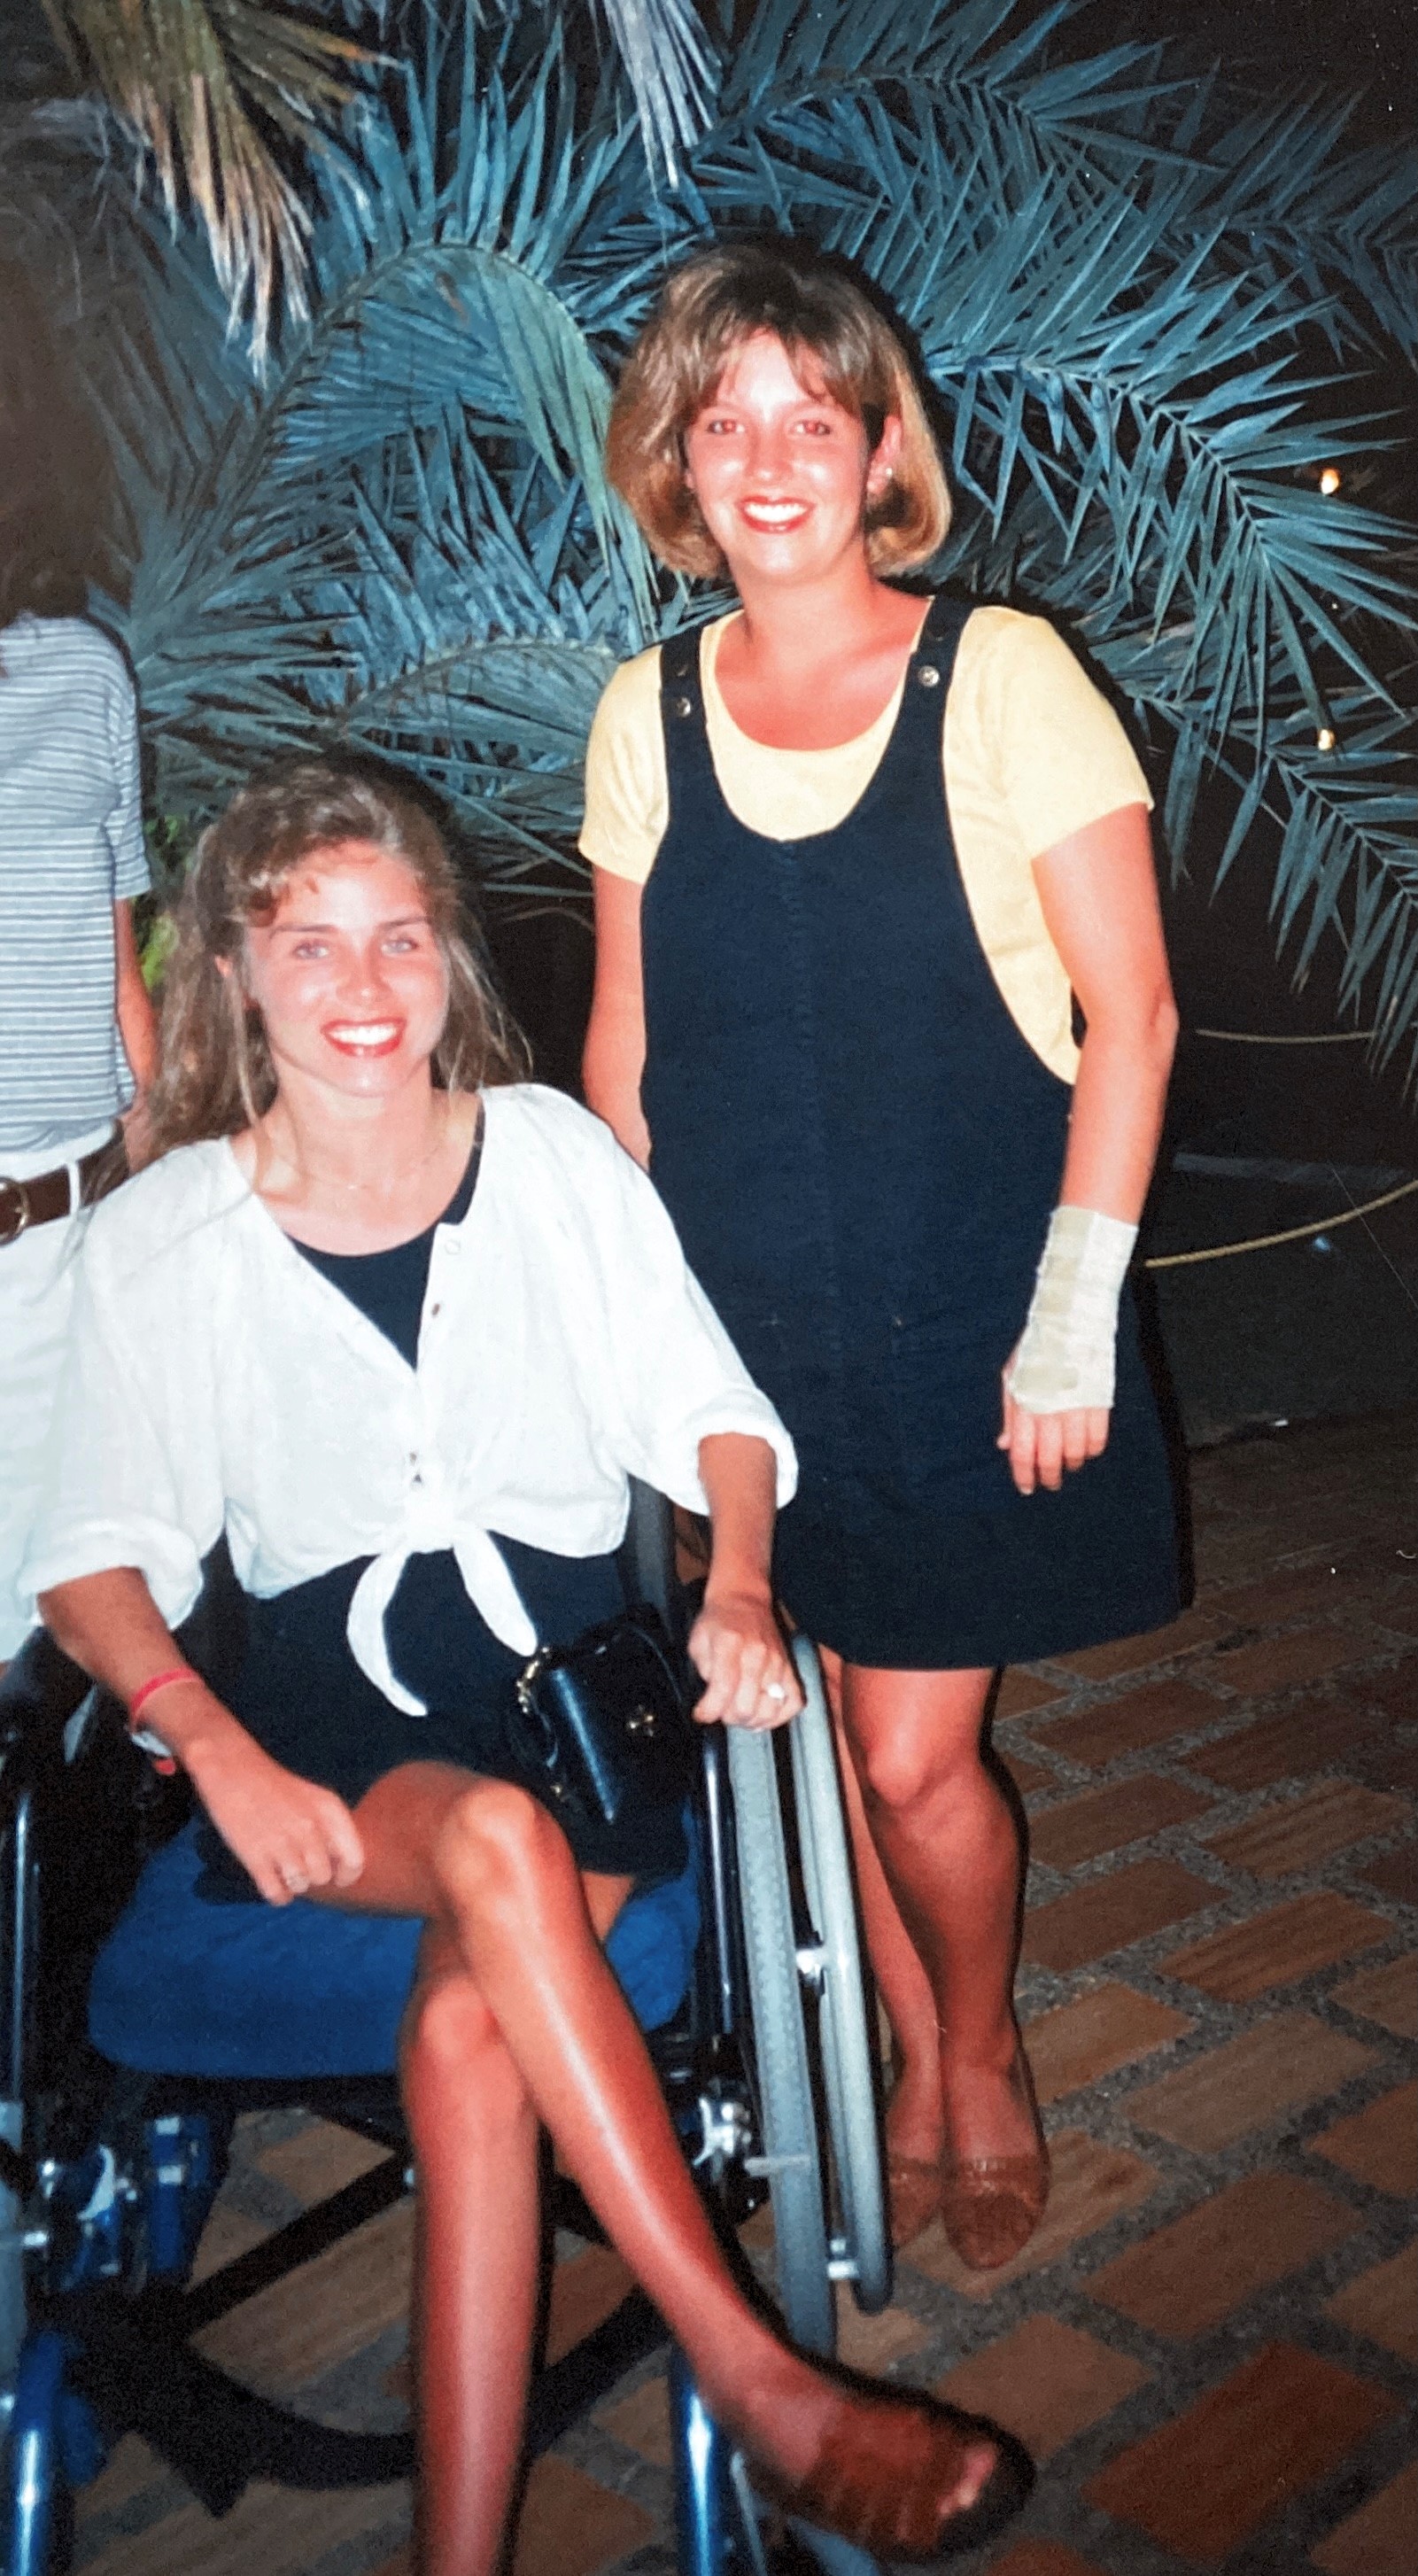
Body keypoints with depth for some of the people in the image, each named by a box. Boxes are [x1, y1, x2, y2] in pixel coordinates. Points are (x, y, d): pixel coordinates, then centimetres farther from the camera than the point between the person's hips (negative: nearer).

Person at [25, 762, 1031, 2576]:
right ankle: (756, 2383, -26)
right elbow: (94, 1556, 1)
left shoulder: (554, 1153, 4)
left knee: (463, 2033, -27)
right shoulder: (162, 1235, 2)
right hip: (325, 1696, 0)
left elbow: (711, 1413, 8)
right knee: (497, 1843, -34)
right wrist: (216, 1749, -17)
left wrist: (738, 1585, -12)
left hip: (569, 1651, 1)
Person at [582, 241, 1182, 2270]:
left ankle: (987, 2059, 31)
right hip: (742, 1323, 4)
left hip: (969, 1321, -3)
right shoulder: (644, 713, 4)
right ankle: (917, 2066, 36)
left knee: (915, 1755, 0)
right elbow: (625, 1037, 10)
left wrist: (1074, 1323, -13)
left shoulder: (1002, 675, -8)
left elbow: (1130, 1016, -9)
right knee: (803, 1730, 10)